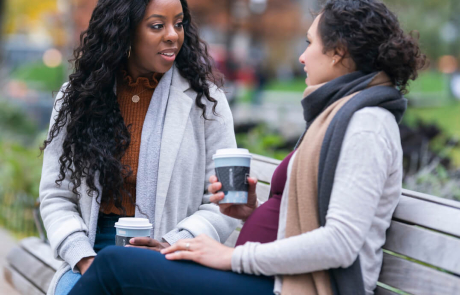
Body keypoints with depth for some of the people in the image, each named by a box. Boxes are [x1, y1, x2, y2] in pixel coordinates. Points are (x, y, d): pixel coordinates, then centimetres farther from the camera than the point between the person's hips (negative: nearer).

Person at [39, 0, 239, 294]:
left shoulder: (204, 100, 2)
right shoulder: (77, 97, 7)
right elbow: (56, 196, 6)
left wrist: (173, 245, -17)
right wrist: (84, 258, -11)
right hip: (95, 249, 2)